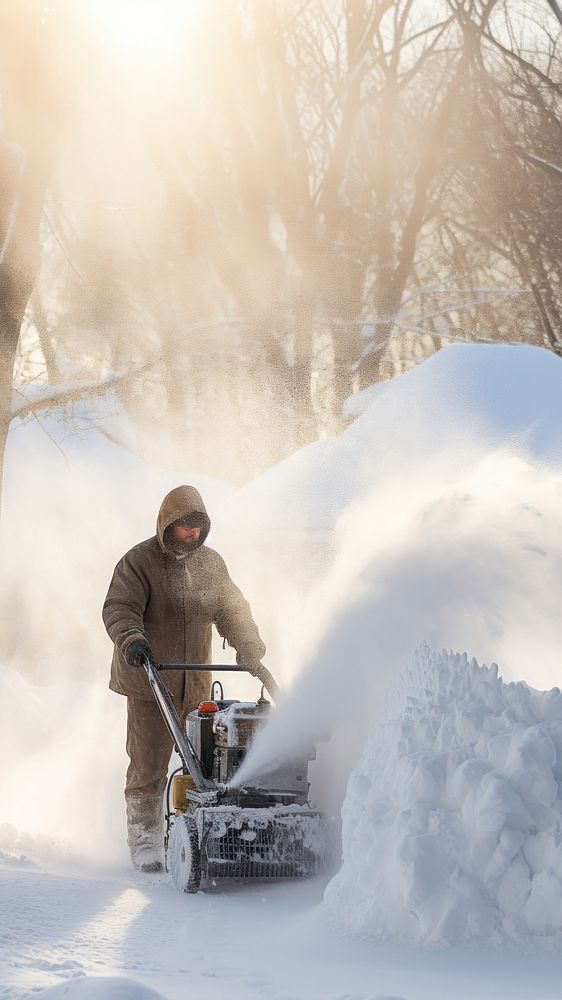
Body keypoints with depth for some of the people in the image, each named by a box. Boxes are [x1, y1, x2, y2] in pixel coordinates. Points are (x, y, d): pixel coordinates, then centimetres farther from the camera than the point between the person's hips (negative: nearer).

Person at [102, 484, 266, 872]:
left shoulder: (211, 563, 11)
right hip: (149, 683, -5)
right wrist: (131, 639, -36)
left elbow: (233, 610, 19)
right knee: (148, 764, -5)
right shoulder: (139, 562, -6)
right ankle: (145, 842, 1)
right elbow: (119, 608, -17)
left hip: (196, 682, 5)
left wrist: (251, 650, 7)